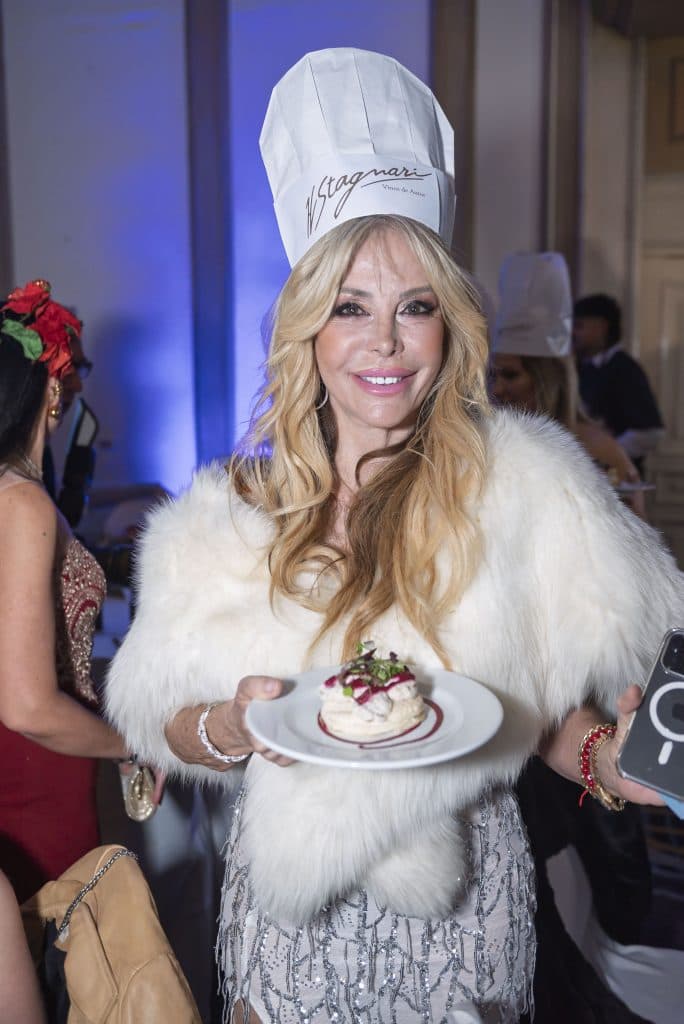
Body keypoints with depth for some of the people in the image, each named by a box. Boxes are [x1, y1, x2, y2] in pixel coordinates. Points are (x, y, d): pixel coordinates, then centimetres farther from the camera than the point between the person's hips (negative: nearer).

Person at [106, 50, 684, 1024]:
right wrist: (232, 727, -22)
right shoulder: (231, 512, -7)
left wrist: (606, 760, -26)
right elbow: (164, 719, -1)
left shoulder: (529, 484, -12)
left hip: (463, 906, -1)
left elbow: (556, 707, -6)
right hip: (283, 907, 2)